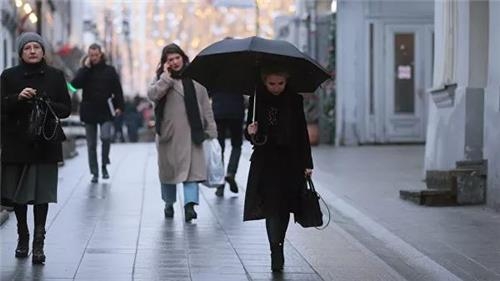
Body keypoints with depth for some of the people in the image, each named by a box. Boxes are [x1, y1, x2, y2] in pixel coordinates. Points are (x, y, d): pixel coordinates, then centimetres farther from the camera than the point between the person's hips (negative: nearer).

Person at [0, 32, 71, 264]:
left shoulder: (55, 76, 7)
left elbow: (66, 108, 6)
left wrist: (48, 105, -13)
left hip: (45, 143, -1)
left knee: (42, 193, -7)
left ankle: (38, 244, -6)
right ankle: (22, 238, 24)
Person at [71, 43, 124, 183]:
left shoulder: (109, 70, 4)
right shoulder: (84, 71, 6)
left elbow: (117, 89, 4)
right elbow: (75, 84, -12)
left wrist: (119, 106, -5)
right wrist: (86, 67, -11)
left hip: (106, 112, -2)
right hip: (89, 112, 2)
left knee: (106, 137, -20)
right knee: (91, 144, 6)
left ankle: (104, 166, 1)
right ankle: (94, 173, 15)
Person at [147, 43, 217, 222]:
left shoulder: (195, 79, 7)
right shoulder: (161, 79, 6)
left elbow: (206, 107, 9)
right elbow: (152, 94, -15)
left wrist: (210, 130, 4)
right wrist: (167, 77, -14)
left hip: (191, 133, -1)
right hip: (168, 133, 1)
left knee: (192, 169, -12)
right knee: (168, 168, 10)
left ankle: (190, 204, -17)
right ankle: (169, 204, 25)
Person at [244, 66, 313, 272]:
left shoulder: (294, 99, -1)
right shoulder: (257, 99, -1)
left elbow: (302, 132, 2)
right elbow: (249, 129, 6)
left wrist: (307, 163, -1)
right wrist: (251, 132, -19)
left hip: (291, 162, 1)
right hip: (265, 161, -1)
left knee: (284, 207, 7)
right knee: (271, 206, -10)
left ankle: (278, 248, 22)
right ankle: (276, 252, -10)